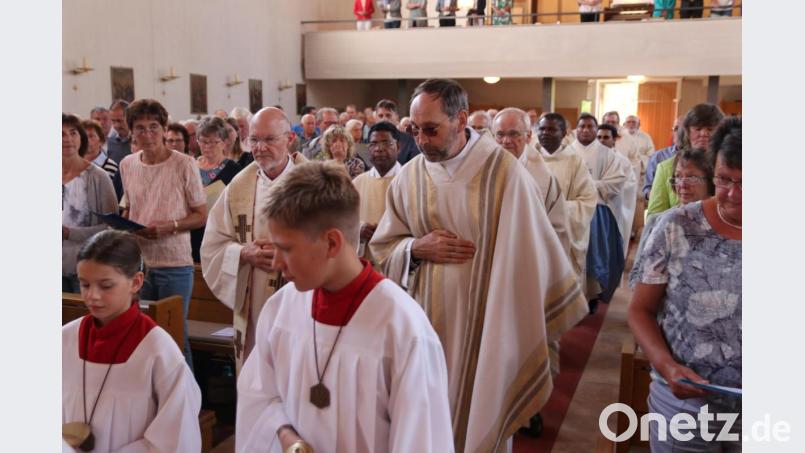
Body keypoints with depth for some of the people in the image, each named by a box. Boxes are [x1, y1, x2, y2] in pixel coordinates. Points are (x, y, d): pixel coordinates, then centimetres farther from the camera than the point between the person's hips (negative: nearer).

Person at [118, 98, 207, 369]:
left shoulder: (184, 165, -8)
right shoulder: (127, 165, 7)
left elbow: (201, 216, -5)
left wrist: (170, 226, -20)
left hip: (174, 264, -4)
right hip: (137, 262, 5)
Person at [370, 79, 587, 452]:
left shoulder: (503, 170, -12)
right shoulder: (409, 176, 0)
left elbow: (533, 248, -7)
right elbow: (382, 247, 8)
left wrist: (559, 309, -2)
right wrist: (417, 248, -11)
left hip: (484, 318, -3)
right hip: (426, 318, 4)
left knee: (479, 411, 11)